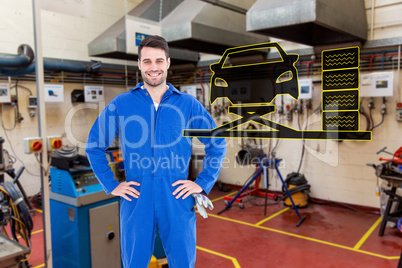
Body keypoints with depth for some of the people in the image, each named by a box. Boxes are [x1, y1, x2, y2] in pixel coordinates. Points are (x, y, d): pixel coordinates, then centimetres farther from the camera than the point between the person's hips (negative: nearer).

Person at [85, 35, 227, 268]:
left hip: (177, 199, 0)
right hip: (136, 200, 1)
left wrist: (203, 183, 0)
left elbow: (218, 144, 8)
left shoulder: (189, 104, 3)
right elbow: (94, 146, 10)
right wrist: (111, 185, 3)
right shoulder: (120, 104, 3)